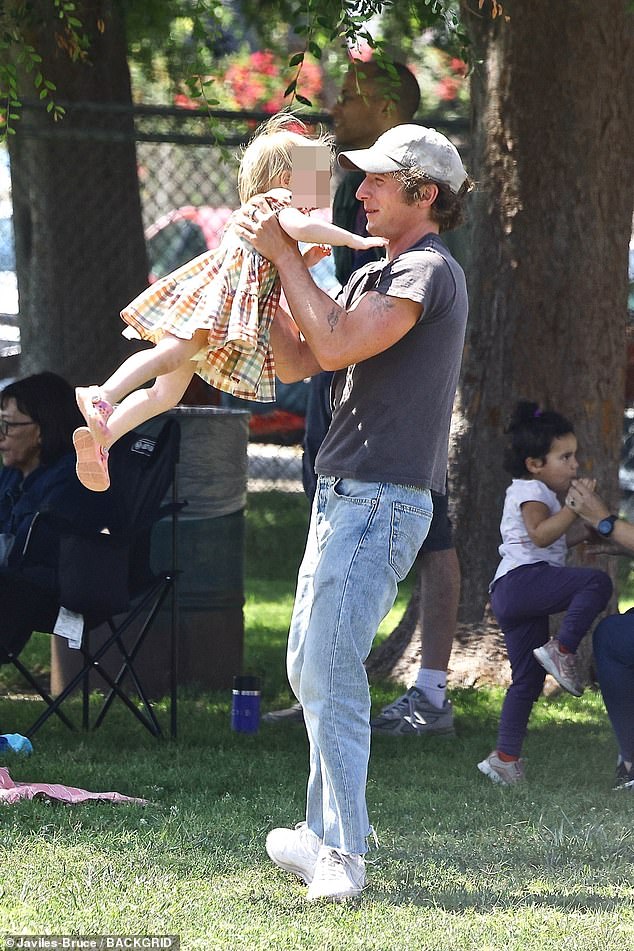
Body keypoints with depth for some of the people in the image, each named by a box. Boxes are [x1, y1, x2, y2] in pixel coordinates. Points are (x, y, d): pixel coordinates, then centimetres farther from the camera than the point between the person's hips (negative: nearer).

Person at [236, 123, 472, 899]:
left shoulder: (429, 272, -11)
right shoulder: (374, 275, 20)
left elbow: (337, 345, -21)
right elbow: (295, 362, 18)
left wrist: (286, 255, -13)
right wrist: (262, 268, 7)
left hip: (381, 500, -10)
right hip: (342, 496, 10)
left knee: (330, 669, -16)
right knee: (309, 669, 14)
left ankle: (341, 855, -17)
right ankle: (328, 835, 21)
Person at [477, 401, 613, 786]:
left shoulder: (539, 493, 29)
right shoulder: (530, 491, -3)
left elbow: (555, 543, 38)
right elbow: (540, 534, -20)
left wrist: (587, 530, 26)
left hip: (511, 596, 10)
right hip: (522, 578, -10)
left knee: (528, 679, 10)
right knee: (597, 582, -27)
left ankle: (505, 758, 9)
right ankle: (562, 651, -26)